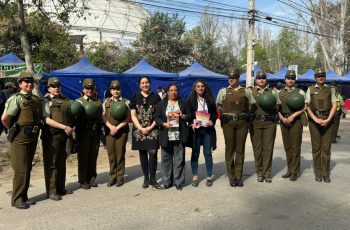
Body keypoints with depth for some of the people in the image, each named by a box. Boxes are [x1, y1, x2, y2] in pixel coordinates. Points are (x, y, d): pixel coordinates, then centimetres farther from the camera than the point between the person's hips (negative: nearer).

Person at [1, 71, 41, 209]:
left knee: (28, 169, 14)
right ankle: (16, 199, 11)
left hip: (32, 138, 7)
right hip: (20, 139, -7)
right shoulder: (17, 99, -11)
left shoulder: (37, 100, 10)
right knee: (21, 169, -2)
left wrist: (36, 130, 12)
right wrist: (12, 130, 0)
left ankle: (24, 196, 26)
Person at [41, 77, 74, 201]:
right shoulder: (46, 101, -4)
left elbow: (70, 117, 22)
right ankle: (51, 191, 8)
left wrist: (71, 128, 5)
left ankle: (61, 188, 25)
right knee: (51, 164, 1)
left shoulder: (66, 101, 13)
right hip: (52, 135, -6)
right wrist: (64, 127, -20)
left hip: (65, 135, 6)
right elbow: (47, 119, -14)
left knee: (62, 163, 14)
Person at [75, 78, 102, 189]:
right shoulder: (79, 101, 3)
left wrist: (101, 133, 11)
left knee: (93, 157, 9)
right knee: (83, 157, 3)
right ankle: (83, 181, 13)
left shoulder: (98, 102, 12)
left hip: (95, 134, 3)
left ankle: (92, 179, 21)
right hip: (83, 133, -3)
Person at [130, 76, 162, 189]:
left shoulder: (156, 97, 5)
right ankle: (146, 178, 17)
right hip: (139, 130, 2)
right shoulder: (135, 98, 8)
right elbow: (133, 115, 3)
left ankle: (152, 179, 1)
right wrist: (141, 128, -9)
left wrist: (151, 127, -9)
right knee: (143, 153, 6)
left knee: (153, 152, -9)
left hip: (153, 130, -1)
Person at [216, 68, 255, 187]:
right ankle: (231, 177, 13)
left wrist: (247, 116, 4)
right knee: (229, 149, 3)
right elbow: (218, 106, 12)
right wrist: (222, 116, 2)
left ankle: (239, 176, 15)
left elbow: (252, 105, 14)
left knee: (240, 149, 5)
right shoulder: (223, 91, 7)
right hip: (228, 123, 0)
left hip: (242, 122, 1)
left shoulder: (246, 91, 8)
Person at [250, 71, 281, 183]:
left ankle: (267, 172, 10)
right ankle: (259, 172, 12)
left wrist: (272, 106, -4)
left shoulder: (272, 92, 14)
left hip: (269, 122, 1)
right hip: (255, 122, -1)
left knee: (268, 148, 0)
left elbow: (278, 107, 15)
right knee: (257, 148, 2)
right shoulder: (250, 92, 10)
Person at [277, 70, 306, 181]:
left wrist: (293, 116, -15)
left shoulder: (300, 92, 1)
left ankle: (295, 171, 7)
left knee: (295, 146, -2)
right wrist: (282, 118, -7)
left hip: (296, 121, -3)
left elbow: (304, 107, -5)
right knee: (287, 146, 10)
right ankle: (289, 170, 20)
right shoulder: (280, 93, 11)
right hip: (283, 121, 4)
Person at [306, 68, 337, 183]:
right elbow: (307, 106, 1)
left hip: (327, 120, 0)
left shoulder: (330, 89, 9)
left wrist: (328, 120, -12)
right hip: (314, 120, 0)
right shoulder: (310, 89, 8)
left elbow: (334, 105, 2)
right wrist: (316, 119, -10)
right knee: (316, 147, 4)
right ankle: (318, 173, 12)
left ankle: (326, 173, 10)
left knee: (326, 147, 2)